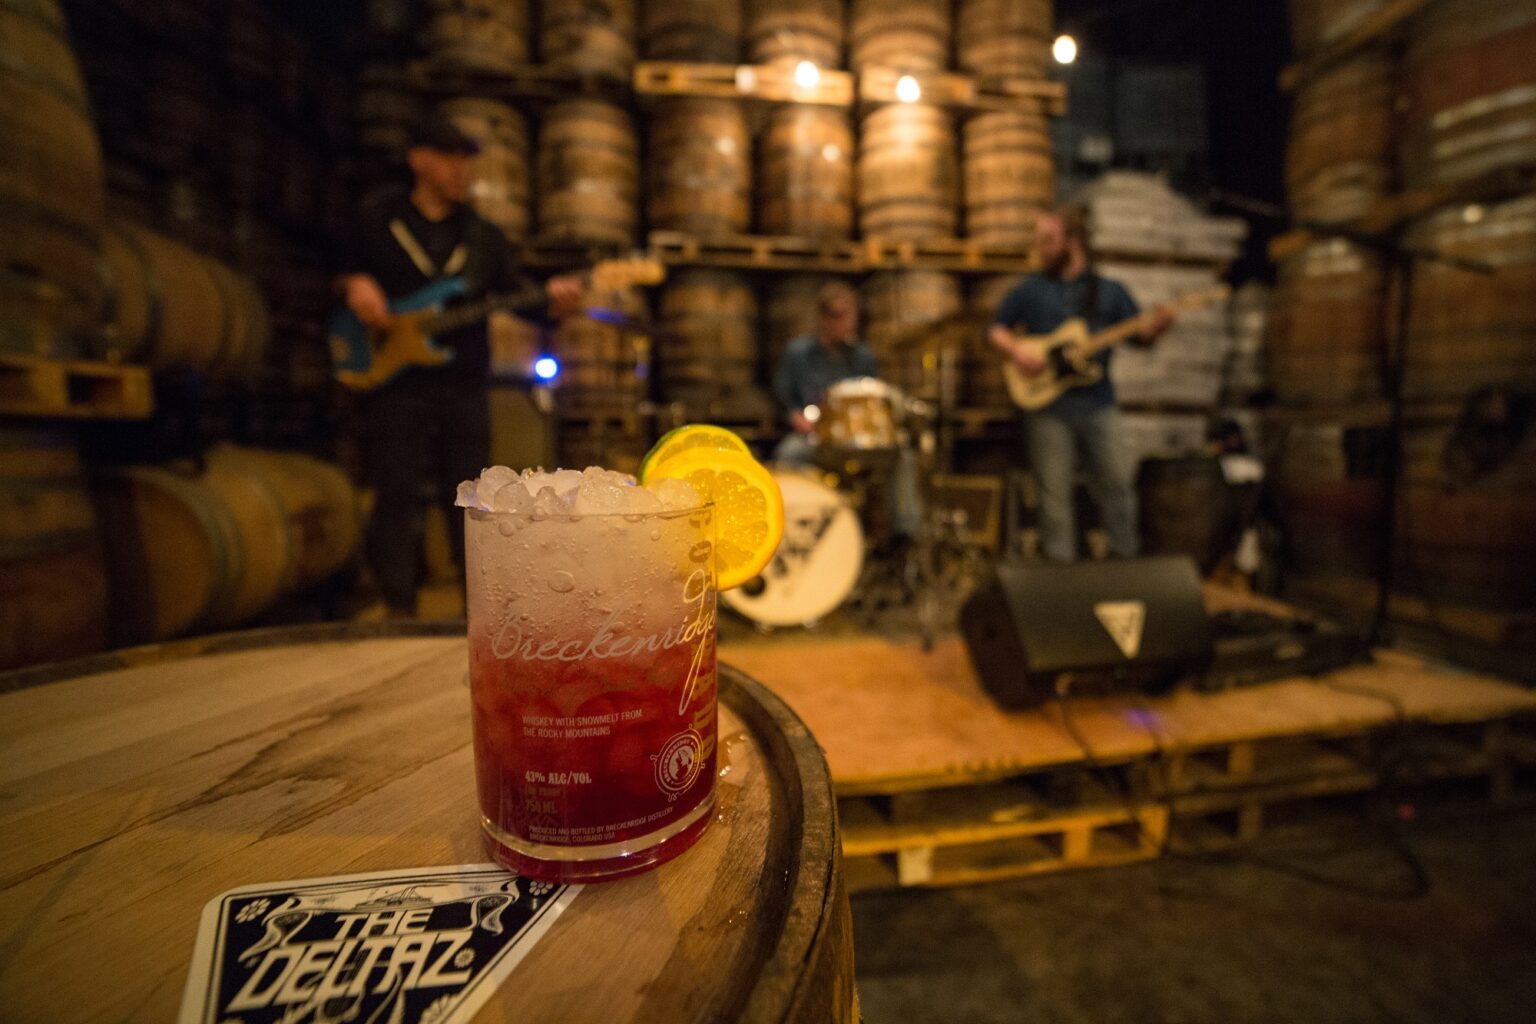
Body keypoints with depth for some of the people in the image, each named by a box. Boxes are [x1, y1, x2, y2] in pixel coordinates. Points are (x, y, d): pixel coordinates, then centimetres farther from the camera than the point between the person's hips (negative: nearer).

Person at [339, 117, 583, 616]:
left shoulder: (483, 235, 15)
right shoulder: (375, 219, 10)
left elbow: (515, 293, 5)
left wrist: (551, 300, -16)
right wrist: (353, 284, -9)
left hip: (464, 387, 2)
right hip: (394, 379, -2)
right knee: (398, 499, 1)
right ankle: (399, 609, 10)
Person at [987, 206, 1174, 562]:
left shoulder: (1109, 291, 11)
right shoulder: (1029, 290, 8)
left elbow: (1140, 336, 10)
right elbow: (996, 328, 8)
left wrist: (1159, 323, -12)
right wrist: (1016, 353, -10)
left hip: (1098, 403, 1)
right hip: (1046, 405, -1)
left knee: (1117, 481, 2)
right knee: (1055, 490, 3)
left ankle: (1126, 556, 18)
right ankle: (1060, 563, 14)